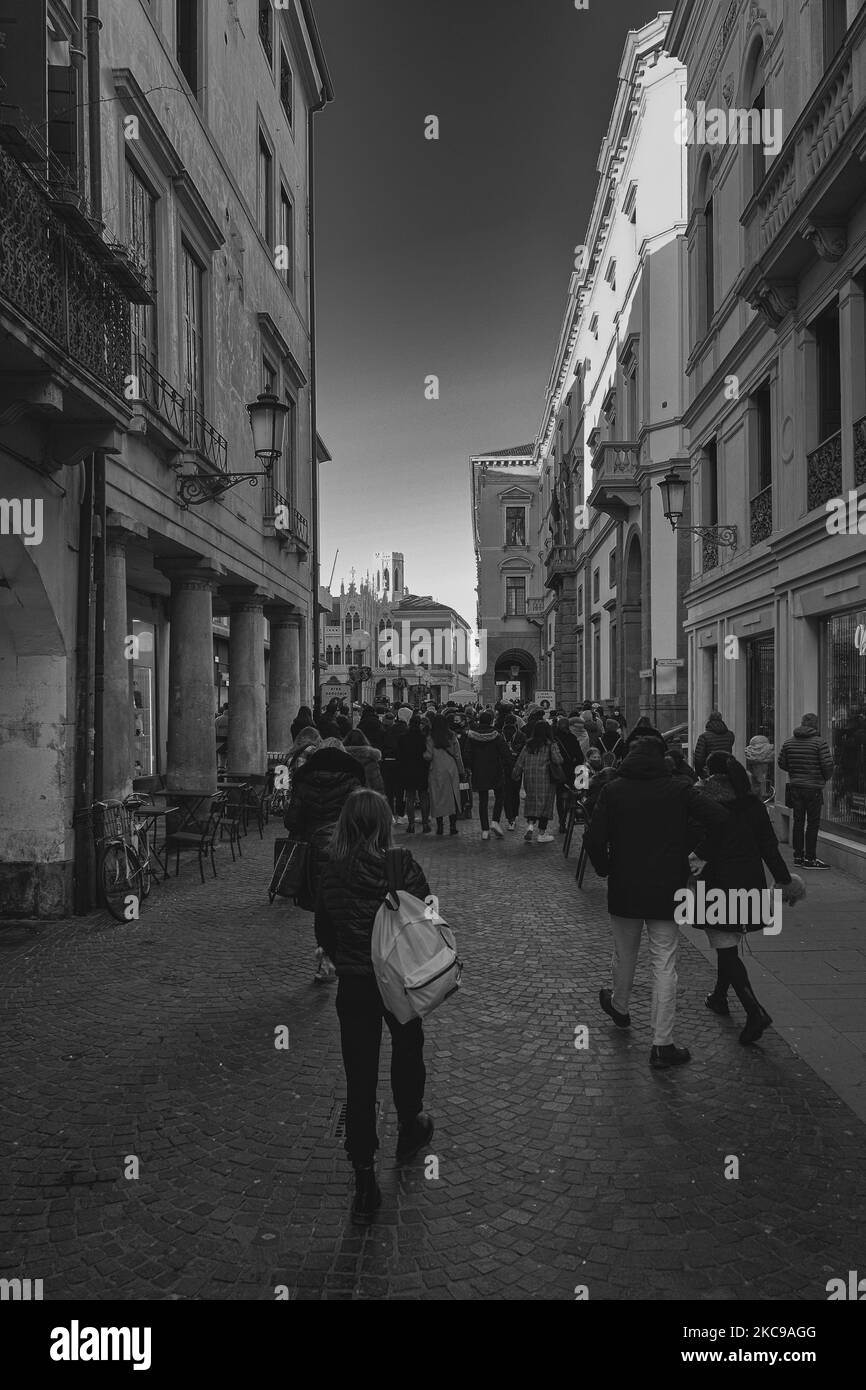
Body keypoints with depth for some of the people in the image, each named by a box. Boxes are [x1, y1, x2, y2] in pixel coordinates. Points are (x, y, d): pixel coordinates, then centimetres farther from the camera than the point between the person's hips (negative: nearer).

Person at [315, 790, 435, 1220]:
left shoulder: (330, 874, -10)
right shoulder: (403, 867, -15)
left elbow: (324, 934, 1)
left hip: (353, 986, 0)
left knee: (359, 1079, 6)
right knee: (407, 1053, 25)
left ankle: (365, 1179, 7)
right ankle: (410, 1128, 46)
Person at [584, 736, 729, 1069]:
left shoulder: (613, 790, -3)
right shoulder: (677, 791, -2)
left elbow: (593, 838, -10)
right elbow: (720, 818, -13)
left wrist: (604, 868, 6)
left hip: (624, 890, 1)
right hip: (667, 892, -1)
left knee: (625, 955, 21)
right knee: (664, 965, 2)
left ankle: (619, 1007, 47)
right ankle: (663, 1045, 2)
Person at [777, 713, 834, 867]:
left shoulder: (788, 742, 5)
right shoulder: (819, 742, -10)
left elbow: (781, 763, 10)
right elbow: (827, 764, -14)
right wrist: (825, 778, 6)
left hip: (794, 786, 5)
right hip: (813, 788, -5)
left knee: (798, 821, 11)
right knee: (813, 823, 1)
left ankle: (798, 856, 17)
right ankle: (810, 859, 2)